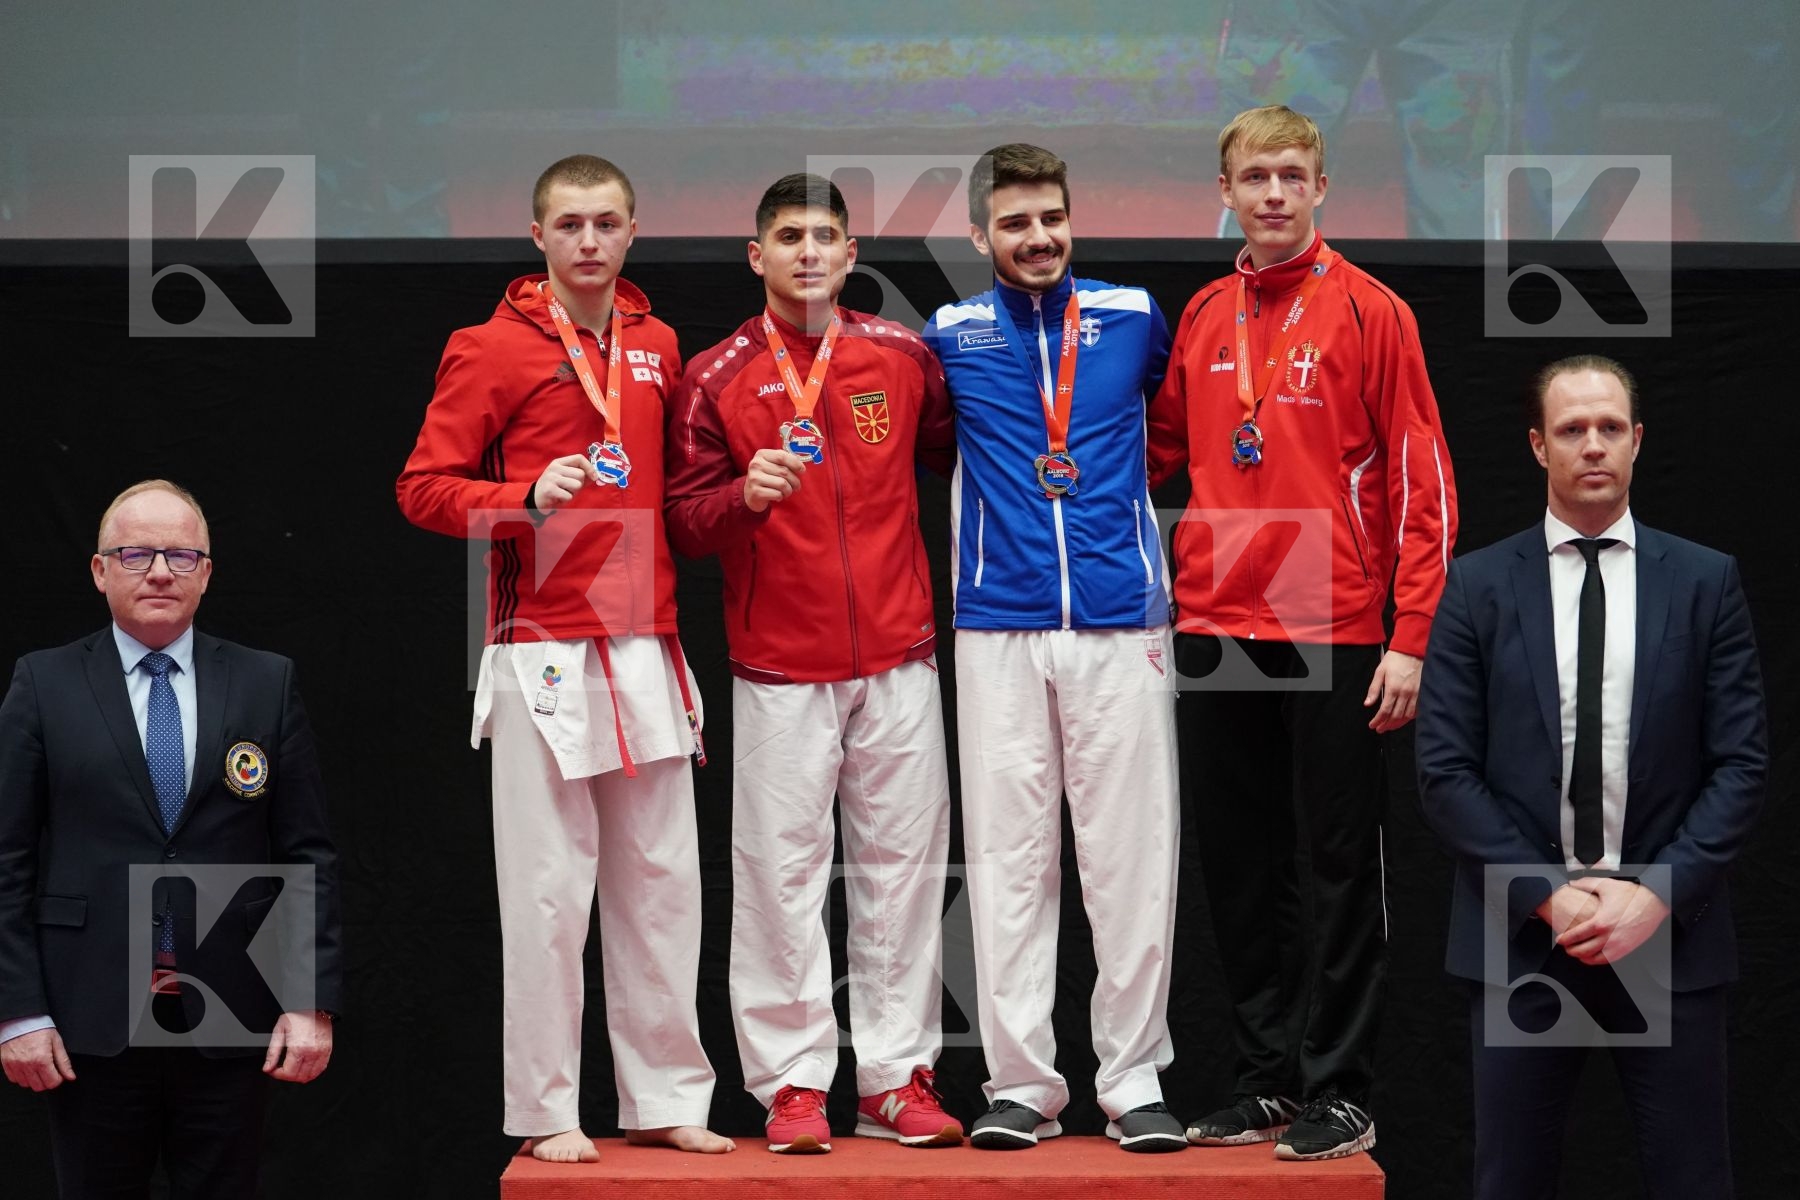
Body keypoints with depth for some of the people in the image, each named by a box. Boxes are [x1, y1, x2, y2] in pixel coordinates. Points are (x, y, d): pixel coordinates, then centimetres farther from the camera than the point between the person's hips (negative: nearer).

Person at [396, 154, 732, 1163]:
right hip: (542, 654, -5)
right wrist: (529, 498, -18)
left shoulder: (657, 347, 14)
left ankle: (665, 1097, 14)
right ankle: (547, 1111, 4)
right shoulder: (493, 350, -2)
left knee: (662, 884, 7)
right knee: (548, 890, -3)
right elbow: (425, 489, -4)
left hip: (646, 651, 5)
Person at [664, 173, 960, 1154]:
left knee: (903, 866, 3)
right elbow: (682, 521, -1)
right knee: (781, 870, -4)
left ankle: (898, 1079, 10)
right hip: (779, 672, -2)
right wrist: (745, 496, -19)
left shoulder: (902, 357, 7)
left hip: (898, 659, 2)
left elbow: (951, 452, 22)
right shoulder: (717, 377, 1)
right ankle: (792, 1082, 3)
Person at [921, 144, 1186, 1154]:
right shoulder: (952, 335, 7)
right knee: (1008, 855, 2)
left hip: (1123, 620, 0)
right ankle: (1021, 1082, 8)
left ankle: (1136, 1080, 6)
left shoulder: (1134, 315, 6)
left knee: (1132, 855, -1)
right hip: (1000, 629, 0)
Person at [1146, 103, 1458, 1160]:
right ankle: (1266, 1078, 19)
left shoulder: (1369, 312, -4)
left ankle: (1339, 1092, 7)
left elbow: (1420, 479, -7)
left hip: (1334, 635, -5)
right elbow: (1165, 447, 21)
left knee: (1345, 863, 1)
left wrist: (1412, 637, -11)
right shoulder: (1200, 319, 9)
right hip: (1217, 629, 5)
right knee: (1241, 865, 10)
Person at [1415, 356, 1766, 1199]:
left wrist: (1657, 894, -10)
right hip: (1521, 933, 0)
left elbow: (1741, 764, 1)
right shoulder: (1478, 586, 4)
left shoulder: (1705, 582, 5)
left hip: (1671, 935, 0)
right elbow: (1445, 771, 0)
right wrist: (1547, 896, -9)